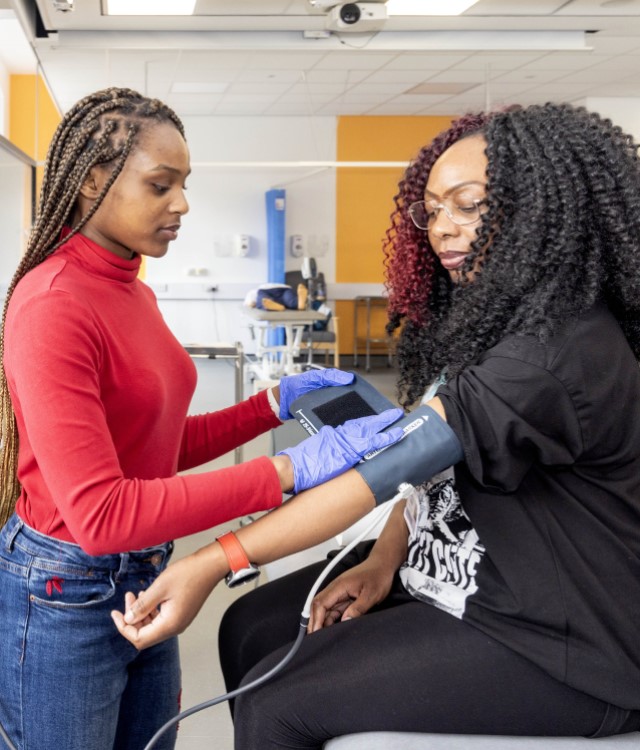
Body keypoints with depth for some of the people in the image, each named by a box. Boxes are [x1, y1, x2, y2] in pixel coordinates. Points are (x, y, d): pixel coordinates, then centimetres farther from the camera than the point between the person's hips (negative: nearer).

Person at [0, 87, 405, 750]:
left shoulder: (133, 293, 5)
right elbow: (99, 512, -28)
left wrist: (276, 404, -2)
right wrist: (291, 470, -31)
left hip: (143, 580, 8)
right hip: (63, 599, -8)